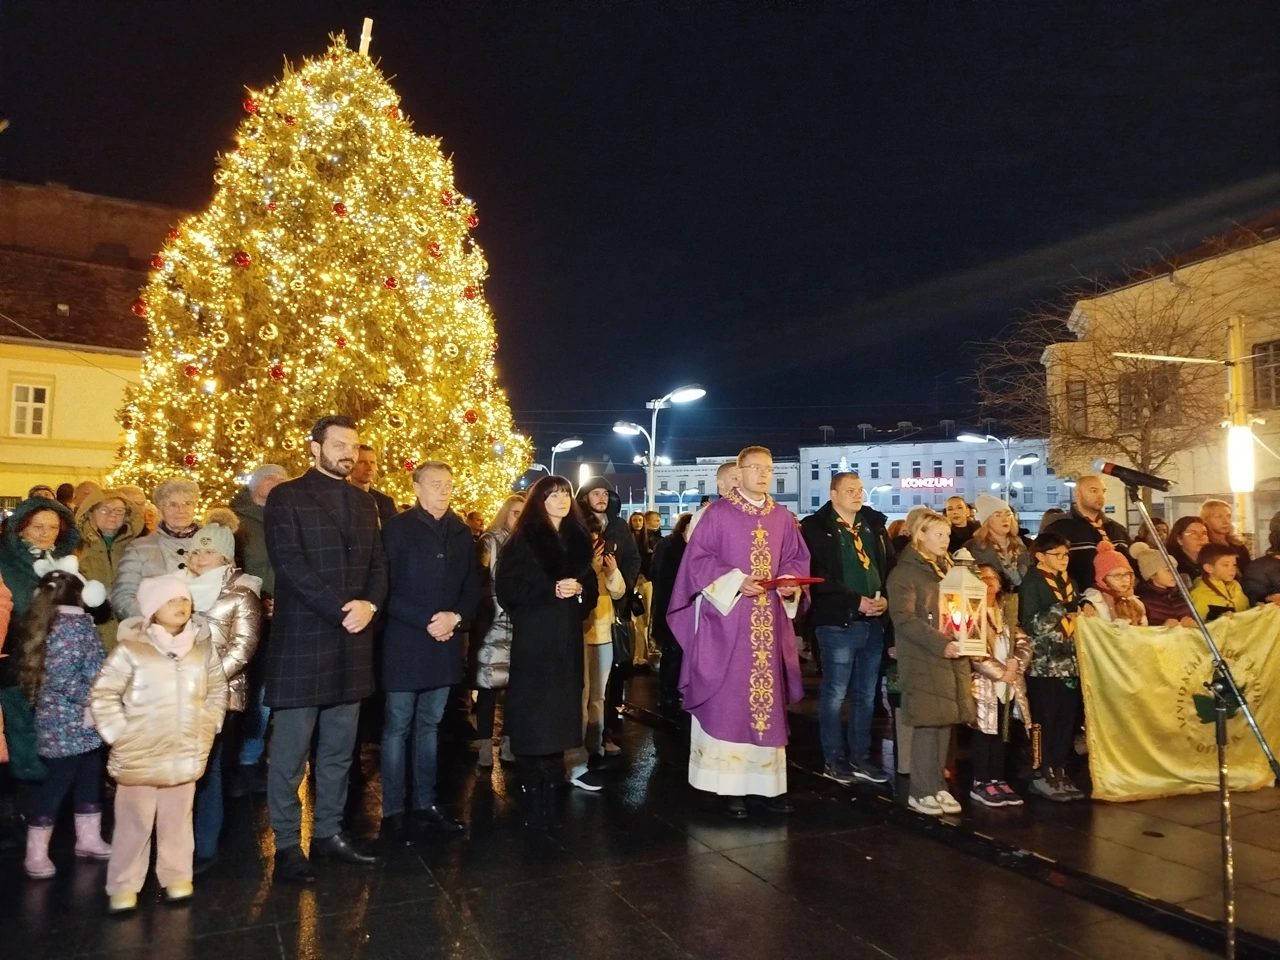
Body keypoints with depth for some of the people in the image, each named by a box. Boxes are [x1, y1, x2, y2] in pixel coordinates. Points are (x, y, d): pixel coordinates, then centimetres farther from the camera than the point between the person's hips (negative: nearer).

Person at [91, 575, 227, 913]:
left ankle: (177, 877, 29)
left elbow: (217, 690, 12)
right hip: (139, 757, -3)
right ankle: (124, 886, 24)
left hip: (185, 755, 3)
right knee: (134, 823, 9)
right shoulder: (130, 649, -12)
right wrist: (119, 733, -10)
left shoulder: (203, 647, 1)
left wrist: (208, 726, 6)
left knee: (177, 820, 15)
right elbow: (102, 695, -7)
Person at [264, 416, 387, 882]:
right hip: (302, 640, -5)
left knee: (340, 749, 12)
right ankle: (287, 845, 14)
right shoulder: (286, 497, -3)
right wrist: (341, 611, -17)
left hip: (351, 641, 6)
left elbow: (378, 564, 11)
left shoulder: (364, 503, 14)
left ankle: (329, 832, 24)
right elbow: (289, 563, -14)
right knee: (291, 750, 2)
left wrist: (369, 605, -9)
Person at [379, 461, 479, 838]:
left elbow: (472, 587, 10)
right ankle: (392, 809, 11)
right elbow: (386, 587, -10)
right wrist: (426, 621, -16)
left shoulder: (462, 532, 10)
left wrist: (455, 617, -9)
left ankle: (426, 802, 21)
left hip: (446, 642, 5)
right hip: (405, 641, -4)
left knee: (429, 724, 13)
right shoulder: (397, 528, -4)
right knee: (397, 727, 2)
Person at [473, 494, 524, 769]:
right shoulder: (489, 542, 1)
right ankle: (485, 747, 3)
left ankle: (509, 744, 15)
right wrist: (488, 616, -14)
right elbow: (481, 582, -6)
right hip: (494, 623, -4)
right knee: (488, 684, -3)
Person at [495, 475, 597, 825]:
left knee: (560, 707, 4)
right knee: (533, 710, -5)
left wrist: (579, 589, -8)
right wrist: (551, 589, -16)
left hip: (568, 635, 4)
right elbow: (507, 587, -8)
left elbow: (591, 584, 14)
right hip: (533, 636, -4)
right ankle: (532, 788, 3)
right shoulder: (523, 539, -1)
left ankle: (551, 783, 15)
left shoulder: (578, 538, 12)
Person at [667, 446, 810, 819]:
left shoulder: (783, 518, 10)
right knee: (728, 701, -2)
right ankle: (730, 786, 7)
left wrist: (790, 583, -6)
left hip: (770, 623, 5)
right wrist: (736, 581, -18)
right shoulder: (718, 513, -4)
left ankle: (768, 783, 16)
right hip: (727, 620, -4)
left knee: (769, 700, 7)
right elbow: (698, 559, -7)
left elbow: (797, 559, 15)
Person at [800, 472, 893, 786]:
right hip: (837, 622, -6)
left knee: (865, 695, 13)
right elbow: (819, 577, -14)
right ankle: (833, 760, 15)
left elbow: (890, 566, 12)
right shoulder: (816, 527, -6)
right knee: (835, 694, 3)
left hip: (874, 622, 6)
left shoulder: (874, 524, 12)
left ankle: (860, 758, 25)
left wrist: (885, 597, -6)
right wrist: (857, 601, -17)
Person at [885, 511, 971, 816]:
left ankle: (937, 786, 16)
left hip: (953, 657, 7)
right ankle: (921, 791, 3)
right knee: (928, 723, -6)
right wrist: (940, 644, -21)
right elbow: (904, 618, -15)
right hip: (923, 658, -7)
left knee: (945, 721, 6)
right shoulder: (904, 572, -6)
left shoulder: (946, 569, 18)